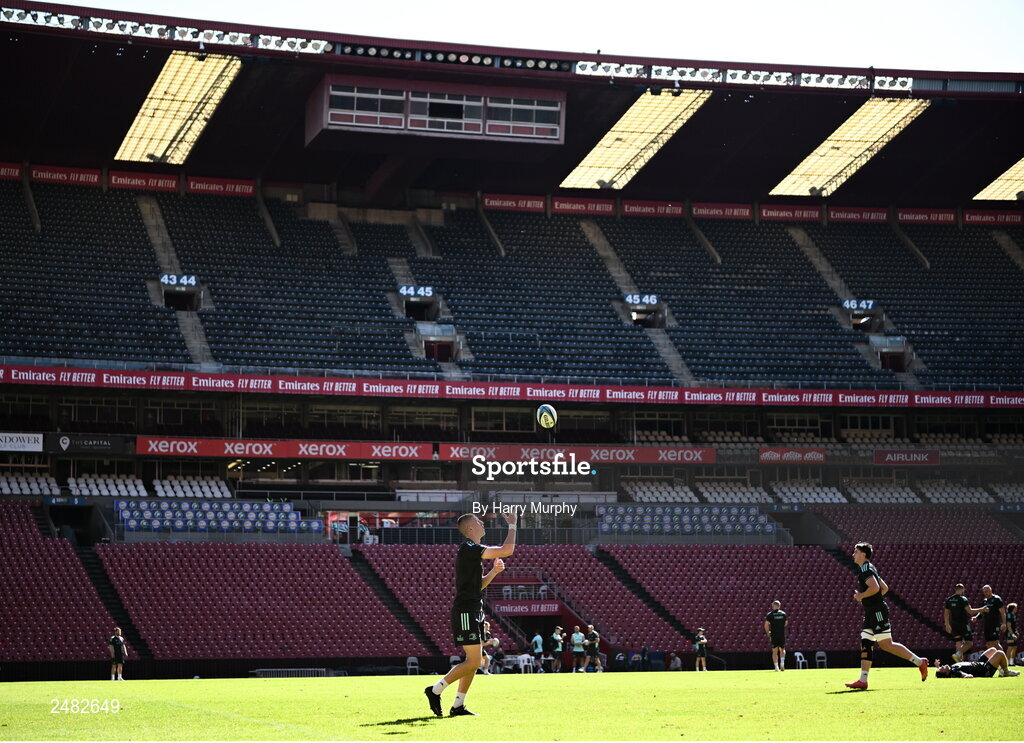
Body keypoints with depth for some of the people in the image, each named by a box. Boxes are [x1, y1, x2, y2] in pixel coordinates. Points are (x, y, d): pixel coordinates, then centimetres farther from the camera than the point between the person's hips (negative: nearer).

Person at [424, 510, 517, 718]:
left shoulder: (472, 551, 19)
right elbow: (507, 550, -20)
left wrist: (494, 571, 11)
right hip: (465, 613, -10)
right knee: (473, 662, -12)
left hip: (473, 613, 10)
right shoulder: (469, 549, -14)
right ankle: (435, 691, -4)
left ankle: (458, 706, 10)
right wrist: (512, 525, -8)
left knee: (474, 661, 8)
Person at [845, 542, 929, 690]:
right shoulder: (869, 569, 19)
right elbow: (885, 588, 25)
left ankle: (919, 661, -5)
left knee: (886, 644, -10)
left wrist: (860, 596, -11)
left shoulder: (865, 569, -12)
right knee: (865, 644, 5)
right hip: (871, 613, 10)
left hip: (877, 612, -10)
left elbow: (874, 588, -26)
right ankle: (863, 681, 2)